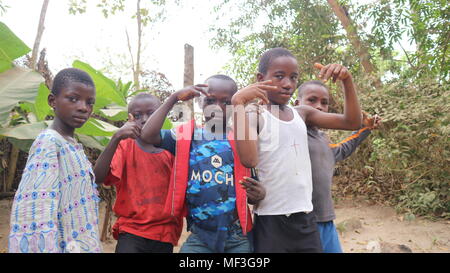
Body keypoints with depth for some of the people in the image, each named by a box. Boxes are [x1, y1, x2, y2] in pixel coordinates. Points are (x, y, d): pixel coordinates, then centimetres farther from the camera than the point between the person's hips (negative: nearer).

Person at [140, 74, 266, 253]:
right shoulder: (187, 136, 2)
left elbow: (255, 190, 6)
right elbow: (147, 135, -15)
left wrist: (259, 195, -18)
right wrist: (174, 98, -9)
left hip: (238, 238, 1)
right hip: (199, 237, 0)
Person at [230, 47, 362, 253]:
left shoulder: (302, 114, 9)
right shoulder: (254, 114, -6)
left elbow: (352, 122, 9)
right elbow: (248, 160, -23)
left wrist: (346, 80, -2)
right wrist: (238, 103, -22)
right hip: (271, 222, -5)